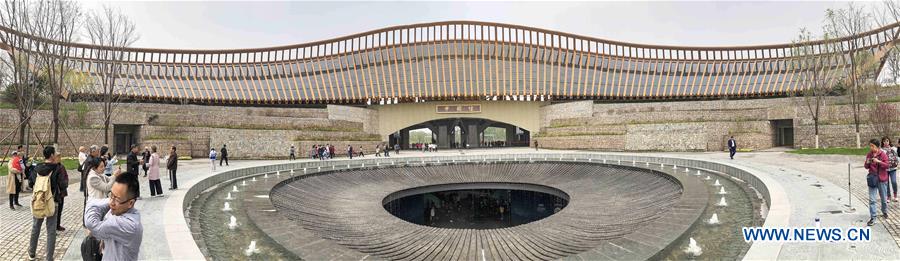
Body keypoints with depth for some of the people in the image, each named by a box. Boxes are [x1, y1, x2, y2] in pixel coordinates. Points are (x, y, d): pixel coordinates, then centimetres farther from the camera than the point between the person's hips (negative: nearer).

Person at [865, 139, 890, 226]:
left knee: (884, 198, 14)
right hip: (872, 178, 2)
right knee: (871, 199, -4)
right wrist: (867, 163, -13)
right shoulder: (869, 154, 2)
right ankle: (873, 217, -2)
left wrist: (879, 161, -25)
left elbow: (888, 166, -12)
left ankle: (884, 211, 39)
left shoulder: (883, 154, -7)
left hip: (882, 179, -2)